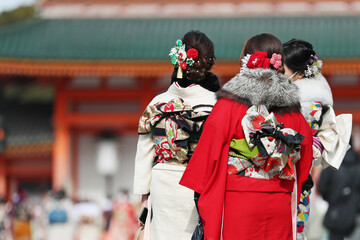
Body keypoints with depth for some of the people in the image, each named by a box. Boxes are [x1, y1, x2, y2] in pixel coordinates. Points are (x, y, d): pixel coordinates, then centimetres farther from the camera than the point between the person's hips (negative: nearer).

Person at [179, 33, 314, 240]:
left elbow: (211, 154, -4)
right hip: (280, 207, 3)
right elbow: (304, 164, 11)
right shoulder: (294, 111, 6)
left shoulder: (228, 106, -5)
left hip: (238, 202, -3)